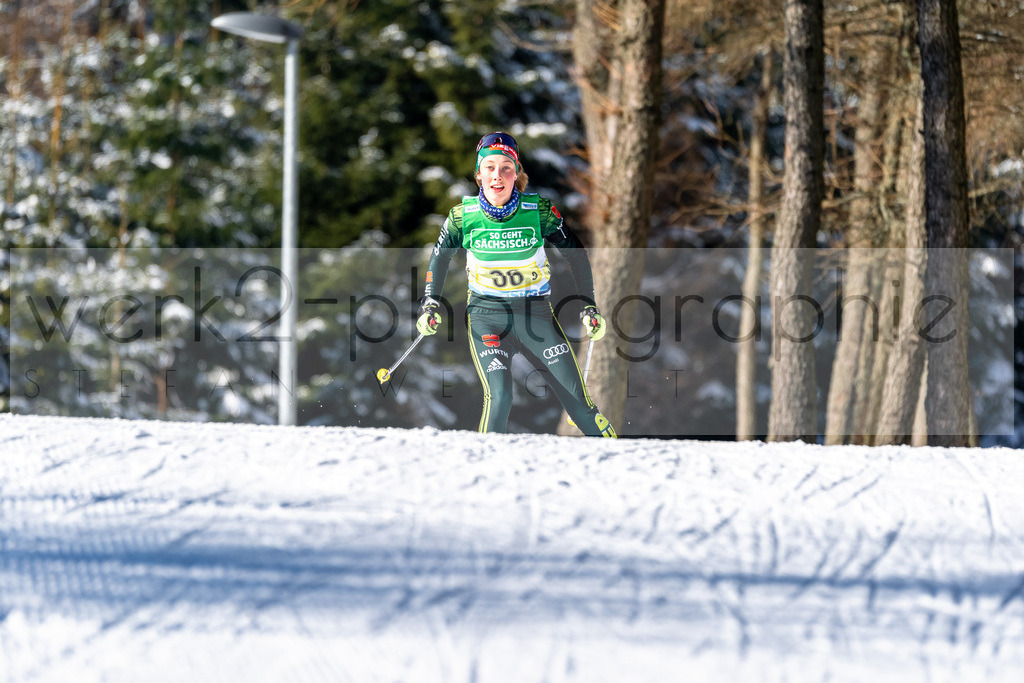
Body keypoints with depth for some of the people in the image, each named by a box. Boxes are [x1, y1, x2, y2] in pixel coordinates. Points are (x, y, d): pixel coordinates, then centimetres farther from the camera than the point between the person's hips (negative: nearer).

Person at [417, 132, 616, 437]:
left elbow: (575, 254, 2)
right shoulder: (462, 216, -7)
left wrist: (589, 306, -1)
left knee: (575, 396, -2)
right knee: (498, 397, -21)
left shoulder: (538, 211, -9)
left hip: (535, 311, 1)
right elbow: (440, 256, 11)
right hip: (486, 314, -1)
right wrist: (430, 303, 1)